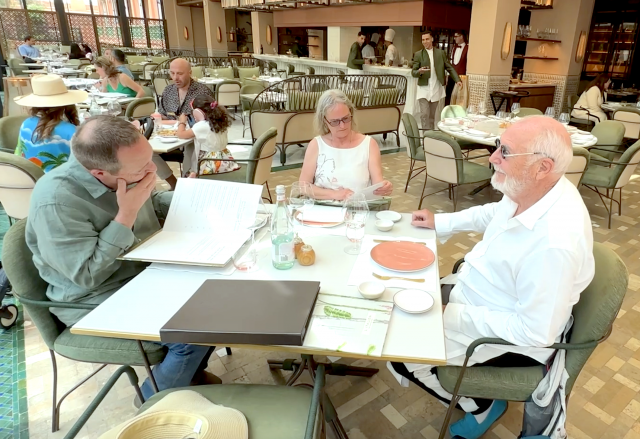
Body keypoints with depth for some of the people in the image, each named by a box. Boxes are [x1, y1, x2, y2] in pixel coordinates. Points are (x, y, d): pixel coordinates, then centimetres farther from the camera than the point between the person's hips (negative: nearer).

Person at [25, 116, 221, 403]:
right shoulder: (56, 201, -29)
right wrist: (127, 214, -31)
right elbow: (87, 275, -26)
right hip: (98, 300, -8)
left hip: (145, 272, 8)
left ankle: (192, 369, 23)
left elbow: (153, 203, 14)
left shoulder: (124, 171, -7)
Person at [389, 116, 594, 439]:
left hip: (513, 337, -8)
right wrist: (440, 222, 7)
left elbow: (535, 331, -30)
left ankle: (480, 407, 19)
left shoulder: (555, 241, -37)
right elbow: (493, 213, 12)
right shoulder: (528, 191, -12)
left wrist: (461, 315, -24)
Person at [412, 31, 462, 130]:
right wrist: (419, 71, -23)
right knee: (424, 114, -11)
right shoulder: (418, 54, 3)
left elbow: (449, 68, 11)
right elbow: (413, 72, 0)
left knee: (432, 115, 8)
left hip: (436, 89, 2)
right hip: (424, 89, -2)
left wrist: (457, 80, 0)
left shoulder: (441, 53, 8)